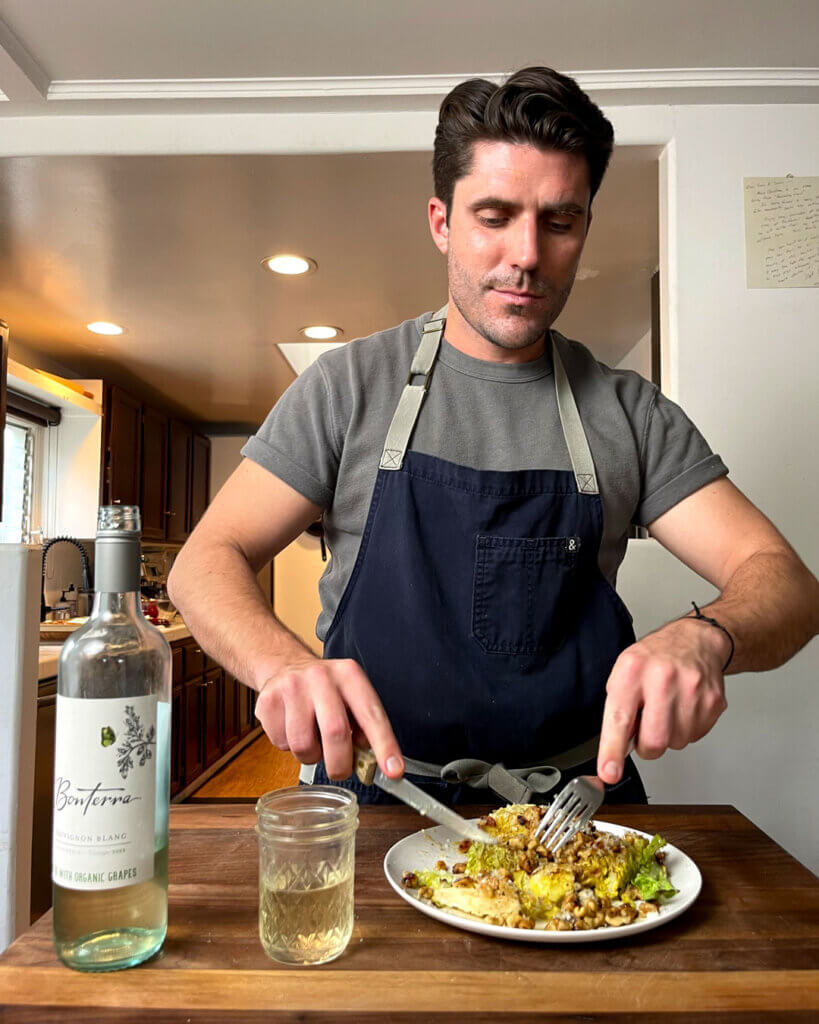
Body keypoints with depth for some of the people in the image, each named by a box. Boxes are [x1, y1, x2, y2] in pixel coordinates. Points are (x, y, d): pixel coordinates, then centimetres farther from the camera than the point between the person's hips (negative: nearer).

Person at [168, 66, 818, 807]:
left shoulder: (630, 414, 3)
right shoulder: (350, 385, -1)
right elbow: (206, 562, -4)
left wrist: (703, 638, -24)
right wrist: (281, 663, -25)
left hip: (572, 805, 2)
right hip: (373, 789, -1)